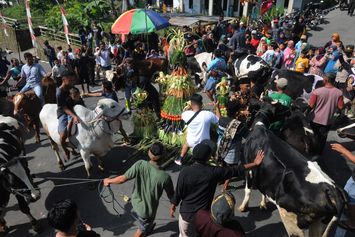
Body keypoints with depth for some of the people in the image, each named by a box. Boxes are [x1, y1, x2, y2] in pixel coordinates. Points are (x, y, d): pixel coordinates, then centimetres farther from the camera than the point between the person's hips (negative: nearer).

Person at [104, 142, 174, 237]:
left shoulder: (140, 165, -27)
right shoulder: (165, 177, -34)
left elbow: (123, 178, -17)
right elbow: (171, 196, -18)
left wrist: (109, 181, 2)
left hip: (136, 202, 5)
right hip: (147, 209, -5)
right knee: (143, 228, 27)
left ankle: (148, 227, 67)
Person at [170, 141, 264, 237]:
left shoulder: (184, 172, -18)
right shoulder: (214, 172, -18)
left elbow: (178, 192, -9)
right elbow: (236, 170, -10)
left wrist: (173, 206, 9)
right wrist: (254, 163, -2)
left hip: (186, 213, 0)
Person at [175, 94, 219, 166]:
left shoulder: (187, 114, -20)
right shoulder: (208, 114, -23)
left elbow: (182, 116, 7)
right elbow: (219, 120, -2)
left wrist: (188, 107, 15)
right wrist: (217, 107, 6)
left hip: (191, 143, 1)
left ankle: (180, 159, 40)